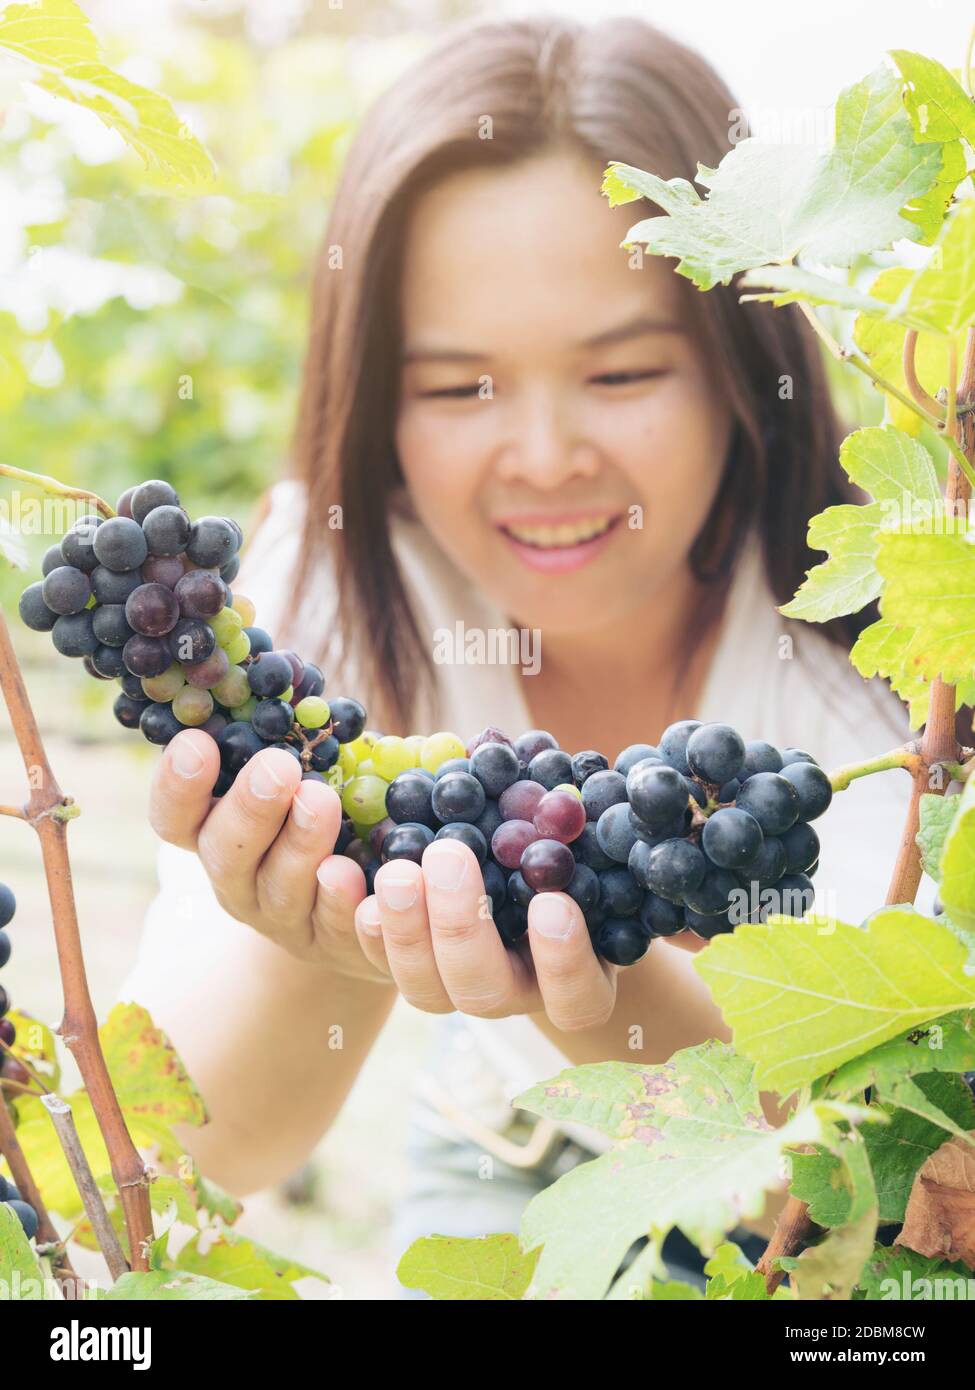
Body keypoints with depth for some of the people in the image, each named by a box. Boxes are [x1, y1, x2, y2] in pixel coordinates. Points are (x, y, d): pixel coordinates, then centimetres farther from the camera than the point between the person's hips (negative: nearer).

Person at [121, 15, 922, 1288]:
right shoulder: (336, 579, -16)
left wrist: (635, 1012, -47)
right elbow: (211, 1149, -21)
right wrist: (322, 941, -41)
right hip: (517, 1169, 1)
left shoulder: (868, 617, -21)